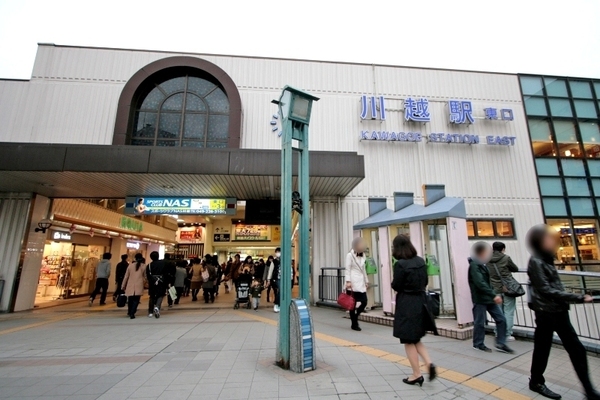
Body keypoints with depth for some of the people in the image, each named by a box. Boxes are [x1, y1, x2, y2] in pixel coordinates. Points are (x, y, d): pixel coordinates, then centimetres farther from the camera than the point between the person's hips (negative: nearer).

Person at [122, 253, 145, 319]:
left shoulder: (130, 266, 6)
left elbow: (126, 277, 11)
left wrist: (123, 286, 19)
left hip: (130, 286, 2)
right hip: (139, 286, -2)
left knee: (130, 299, 16)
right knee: (136, 300, 0)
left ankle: (130, 312, 30)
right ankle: (132, 313, -12)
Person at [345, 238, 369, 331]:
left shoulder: (362, 255, 17)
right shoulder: (350, 255, -3)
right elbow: (348, 269, -9)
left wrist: (366, 281, 20)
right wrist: (348, 281, -18)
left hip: (361, 282, 6)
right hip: (353, 283, -6)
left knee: (364, 302, 1)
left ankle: (354, 317, 24)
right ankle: (354, 324, 14)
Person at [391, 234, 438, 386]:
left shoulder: (400, 264, -20)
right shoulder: (421, 261, 3)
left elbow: (396, 286, -14)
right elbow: (425, 282, 12)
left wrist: (394, 284, 6)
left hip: (406, 305, -7)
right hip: (420, 302, 7)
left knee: (408, 341, 9)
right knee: (415, 339, 23)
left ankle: (417, 375, 17)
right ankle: (429, 363, 9)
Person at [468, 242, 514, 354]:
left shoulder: (481, 265, 13)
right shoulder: (474, 265, -18)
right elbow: (480, 283, -26)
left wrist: (493, 295, 15)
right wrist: (494, 295, -28)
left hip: (489, 298, 9)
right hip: (479, 299, -9)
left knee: (501, 319, 8)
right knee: (479, 322, 3)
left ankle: (500, 344, 18)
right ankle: (478, 344, 19)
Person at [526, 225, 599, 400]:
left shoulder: (547, 259, 11)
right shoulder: (536, 261, -17)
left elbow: (555, 286, 17)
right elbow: (547, 290, -20)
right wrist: (579, 298, -19)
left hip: (559, 310, 9)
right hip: (546, 312, -9)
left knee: (576, 349, 15)